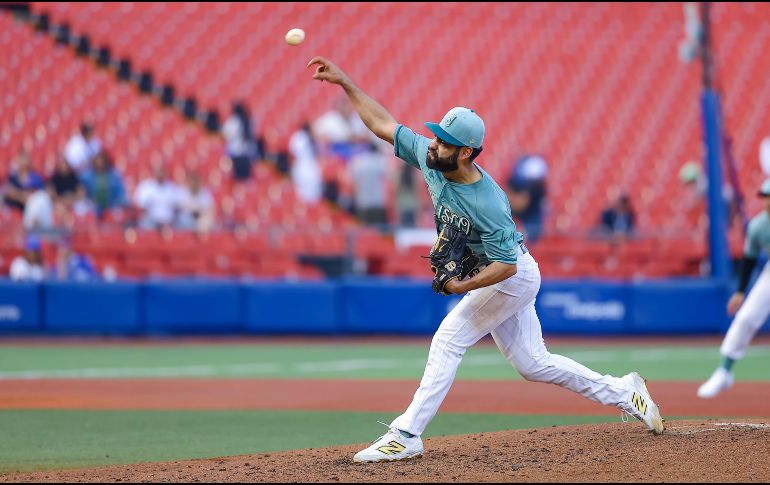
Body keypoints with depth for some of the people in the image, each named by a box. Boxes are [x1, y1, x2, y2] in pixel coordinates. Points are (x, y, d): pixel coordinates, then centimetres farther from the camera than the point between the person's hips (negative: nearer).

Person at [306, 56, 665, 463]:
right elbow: (383, 124, -5)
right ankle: (624, 393, 24)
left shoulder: (486, 203, -35)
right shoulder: (428, 156, -15)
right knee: (533, 364, 13)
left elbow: (505, 266, -28)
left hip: (513, 276, -9)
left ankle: (406, 436, -11)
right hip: (497, 274, 9)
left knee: (449, 340, -13)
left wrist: (463, 287, -34)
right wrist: (345, 82, -10)